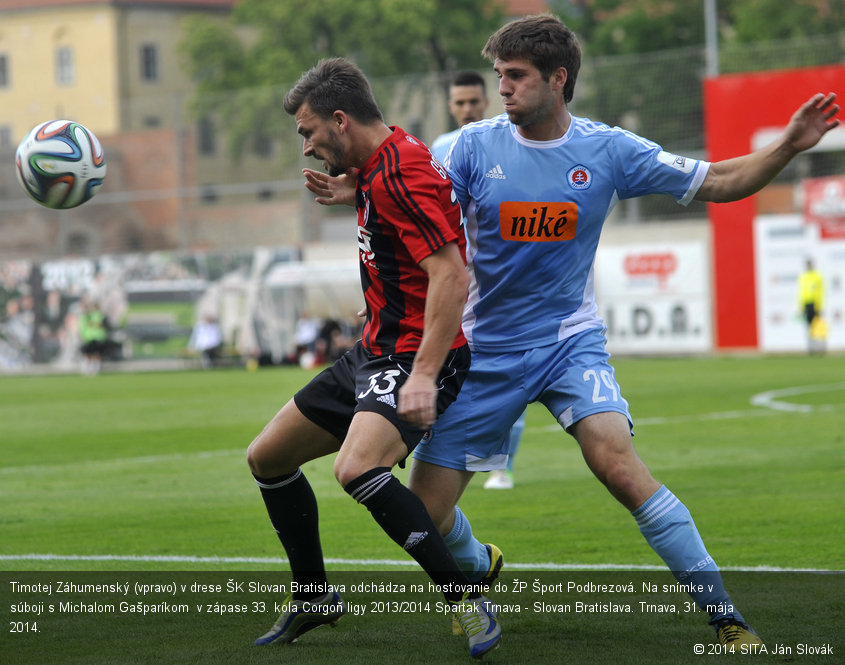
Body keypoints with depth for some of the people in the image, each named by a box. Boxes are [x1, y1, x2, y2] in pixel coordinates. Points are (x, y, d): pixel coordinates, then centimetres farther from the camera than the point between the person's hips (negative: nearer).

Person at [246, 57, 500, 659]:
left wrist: (424, 376, -34)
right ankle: (314, 596, 30)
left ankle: (469, 602, -24)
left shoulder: (401, 175, -20)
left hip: (416, 356, -11)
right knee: (267, 457, 14)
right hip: (375, 352, 11)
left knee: (357, 468, -34)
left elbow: (452, 278, -28)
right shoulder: (374, 169, 10)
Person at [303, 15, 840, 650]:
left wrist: (788, 147, -11)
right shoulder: (477, 144, -6)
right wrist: (361, 193, -26)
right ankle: (479, 573, 37)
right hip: (485, 350, 2)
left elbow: (717, 183, 2)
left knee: (617, 461, -28)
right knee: (424, 511, 0)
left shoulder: (608, 149, -5)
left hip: (569, 340, -2)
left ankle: (726, 616, -19)